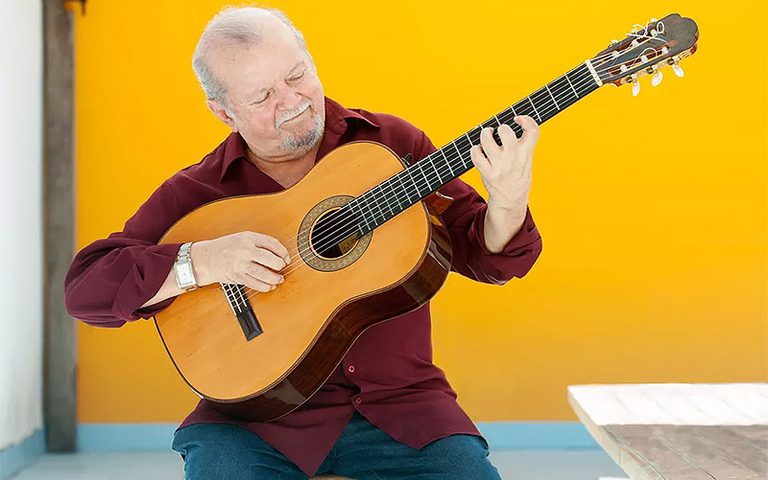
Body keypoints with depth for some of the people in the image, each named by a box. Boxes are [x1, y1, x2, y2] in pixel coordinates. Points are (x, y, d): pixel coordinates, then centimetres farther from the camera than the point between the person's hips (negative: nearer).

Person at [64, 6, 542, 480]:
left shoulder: (391, 143, 4)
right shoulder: (195, 193, 0)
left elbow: (486, 257, 2)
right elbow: (85, 287, -5)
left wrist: (508, 203, -21)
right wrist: (203, 261, -20)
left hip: (396, 402, 2)